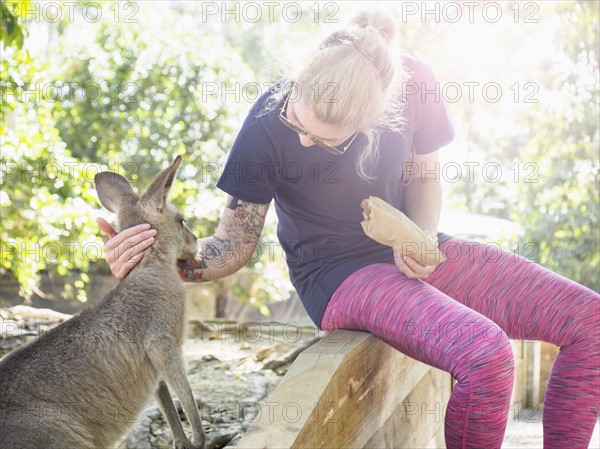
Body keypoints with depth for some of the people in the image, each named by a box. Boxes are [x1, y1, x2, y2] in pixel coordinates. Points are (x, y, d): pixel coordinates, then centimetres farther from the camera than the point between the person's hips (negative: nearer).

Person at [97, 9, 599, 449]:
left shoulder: (413, 82, -13)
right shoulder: (269, 124, -20)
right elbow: (235, 243, -12)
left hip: (409, 249, 5)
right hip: (338, 274, -5)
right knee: (487, 355, -32)